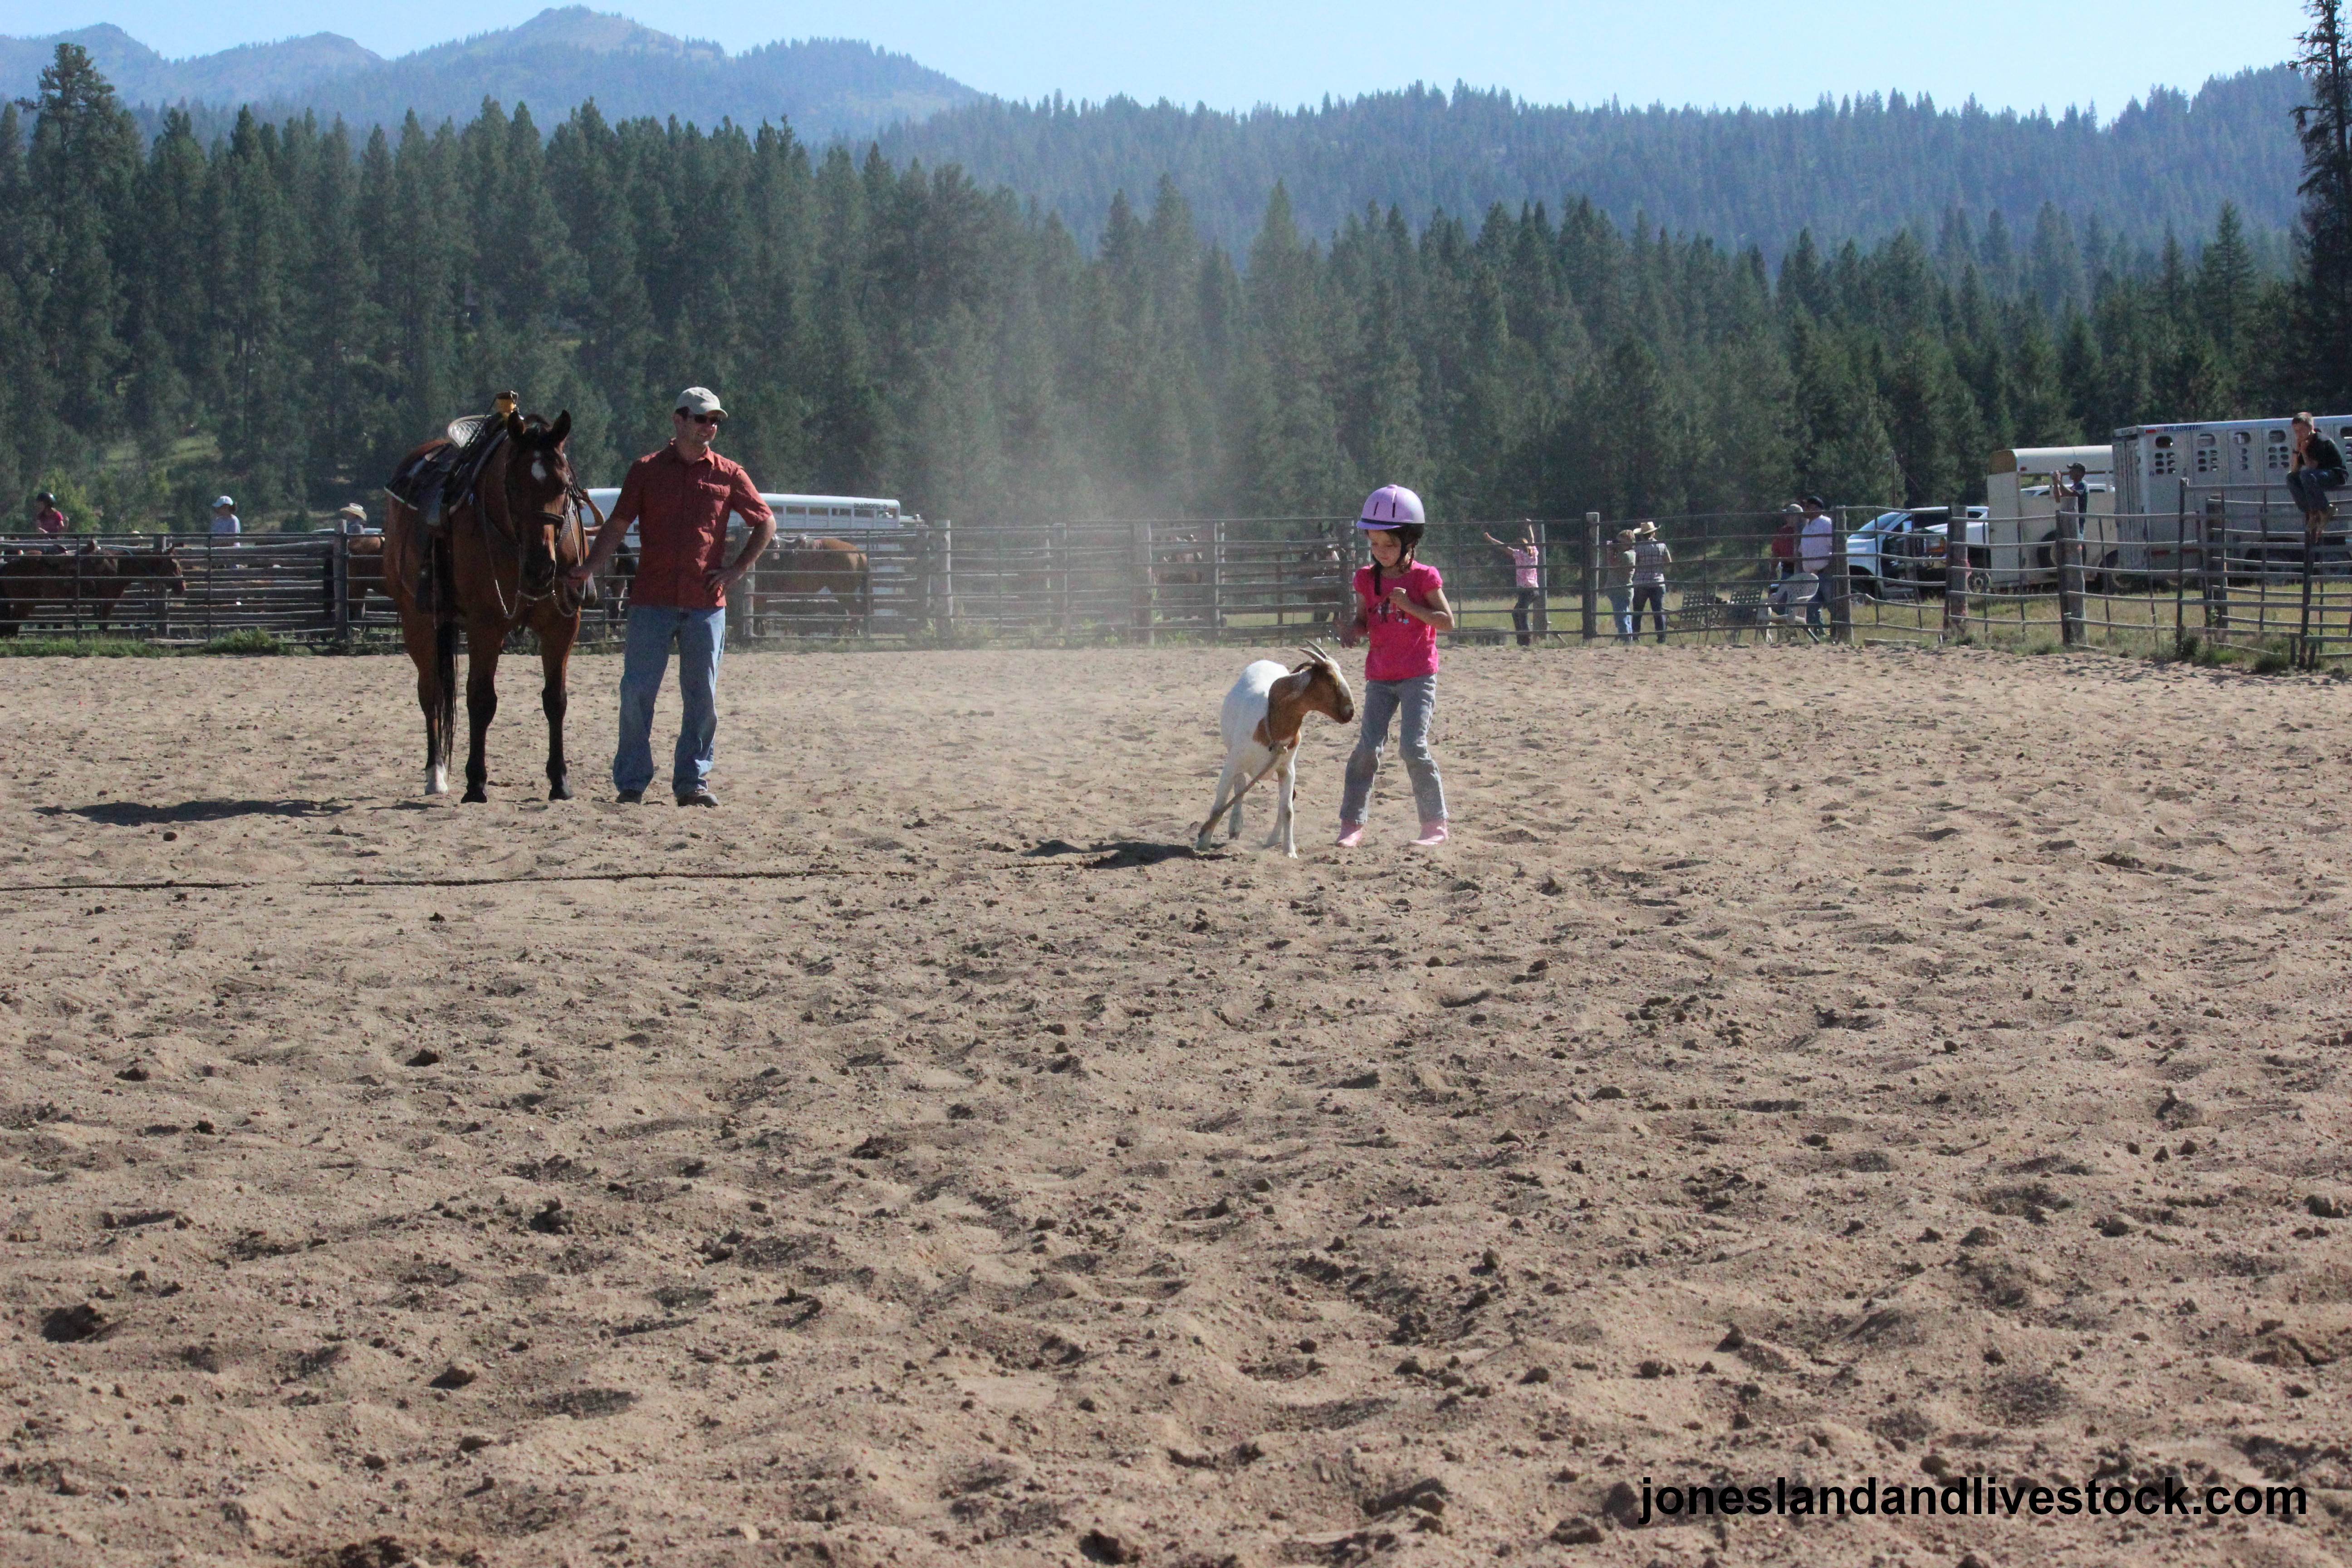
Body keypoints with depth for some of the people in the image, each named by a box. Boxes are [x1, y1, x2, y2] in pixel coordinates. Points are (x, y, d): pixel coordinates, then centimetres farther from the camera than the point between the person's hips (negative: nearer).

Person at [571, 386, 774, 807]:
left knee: (702, 695, 3)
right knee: (637, 692, -2)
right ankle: (631, 781, 7)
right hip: (651, 600, -1)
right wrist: (590, 568, -10)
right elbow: (618, 525, 3)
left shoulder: (729, 475, 6)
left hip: (706, 603, 1)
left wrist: (737, 570, 4)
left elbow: (766, 523, 13)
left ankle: (693, 781, 12)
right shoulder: (646, 471, 4)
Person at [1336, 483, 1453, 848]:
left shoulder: (1424, 578, -6)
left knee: (1413, 747, -11)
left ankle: (1435, 823, -1)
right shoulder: (1367, 578, 6)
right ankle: (1352, 824, 1)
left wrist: (1409, 606, -20)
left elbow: (1447, 621, -8)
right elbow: (1363, 620, 13)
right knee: (1367, 747, -3)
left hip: (1418, 676, -4)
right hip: (1379, 677, 4)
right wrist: (1351, 631, -10)